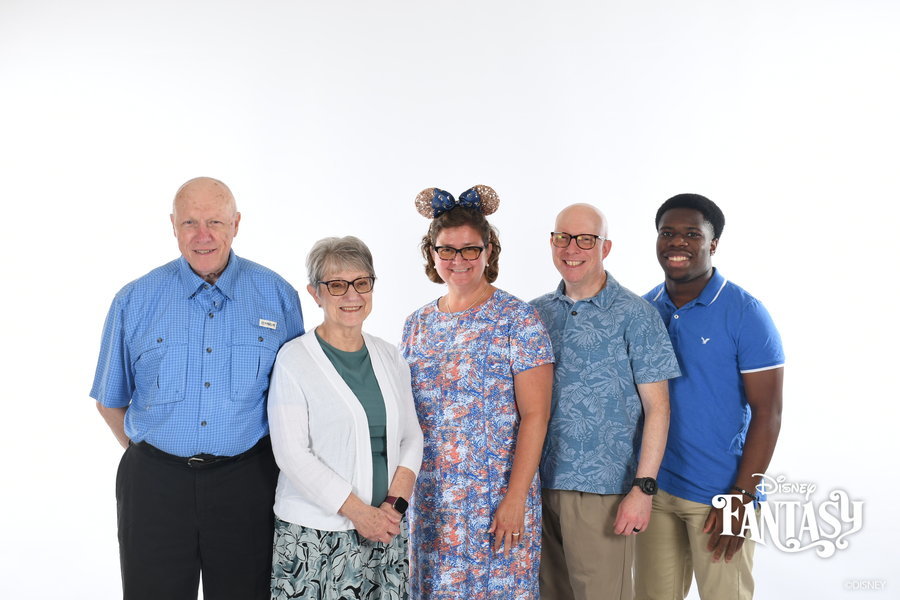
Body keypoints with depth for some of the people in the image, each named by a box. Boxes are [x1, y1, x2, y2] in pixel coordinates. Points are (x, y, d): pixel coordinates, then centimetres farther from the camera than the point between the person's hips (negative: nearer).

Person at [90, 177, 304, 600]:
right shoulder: (135, 301, -1)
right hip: (155, 485, 0)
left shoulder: (277, 296, -2)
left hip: (246, 484, 0)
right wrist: (149, 455, 7)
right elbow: (110, 401, 9)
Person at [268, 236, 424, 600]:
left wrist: (396, 503, -6)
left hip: (387, 529, 4)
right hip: (315, 535, -4)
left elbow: (411, 436, 9)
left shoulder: (389, 357, 8)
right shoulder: (294, 359, -7)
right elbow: (292, 453, -12)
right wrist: (359, 512, -14)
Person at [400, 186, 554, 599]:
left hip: (496, 497, -4)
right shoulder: (418, 324, 7)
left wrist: (515, 498, -16)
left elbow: (535, 415, -11)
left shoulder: (518, 319, -7)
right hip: (427, 498, 5)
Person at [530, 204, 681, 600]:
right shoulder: (536, 313, 8)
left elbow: (657, 408, -7)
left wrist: (643, 488, -14)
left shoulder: (635, 315, -5)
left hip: (601, 491, -4)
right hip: (539, 484, 5)